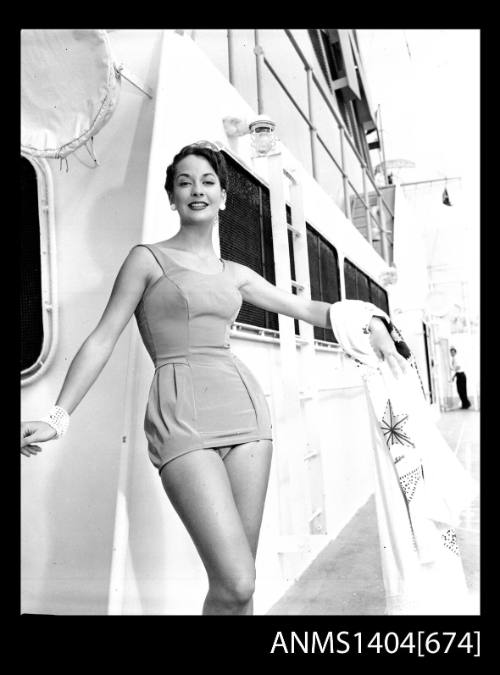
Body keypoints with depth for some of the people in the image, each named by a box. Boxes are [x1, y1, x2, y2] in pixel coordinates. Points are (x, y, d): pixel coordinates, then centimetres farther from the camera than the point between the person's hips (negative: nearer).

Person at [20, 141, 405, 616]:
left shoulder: (234, 273, 18)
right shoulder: (148, 258, 6)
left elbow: (304, 307, 22)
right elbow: (103, 339, 2)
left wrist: (369, 321, 9)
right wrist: (58, 416, -7)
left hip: (244, 404, 5)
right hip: (182, 416, -5)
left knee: (239, 578, 6)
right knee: (235, 583, -15)